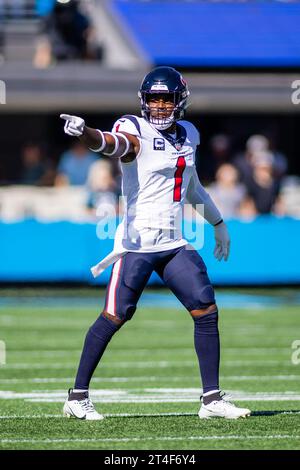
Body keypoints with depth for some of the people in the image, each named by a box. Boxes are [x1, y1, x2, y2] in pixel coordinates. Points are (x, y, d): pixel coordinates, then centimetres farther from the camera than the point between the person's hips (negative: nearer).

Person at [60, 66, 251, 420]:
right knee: (115, 316, -7)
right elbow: (112, 143, -32)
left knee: (207, 312, -1)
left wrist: (219, 224, 37)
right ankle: (77, 397, 3)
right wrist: (84, 133, -54)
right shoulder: (136, 132, -7)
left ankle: (212, 400, 6)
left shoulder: (187, 135, 13)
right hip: (138, 242, -6)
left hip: (174, 244, 6)